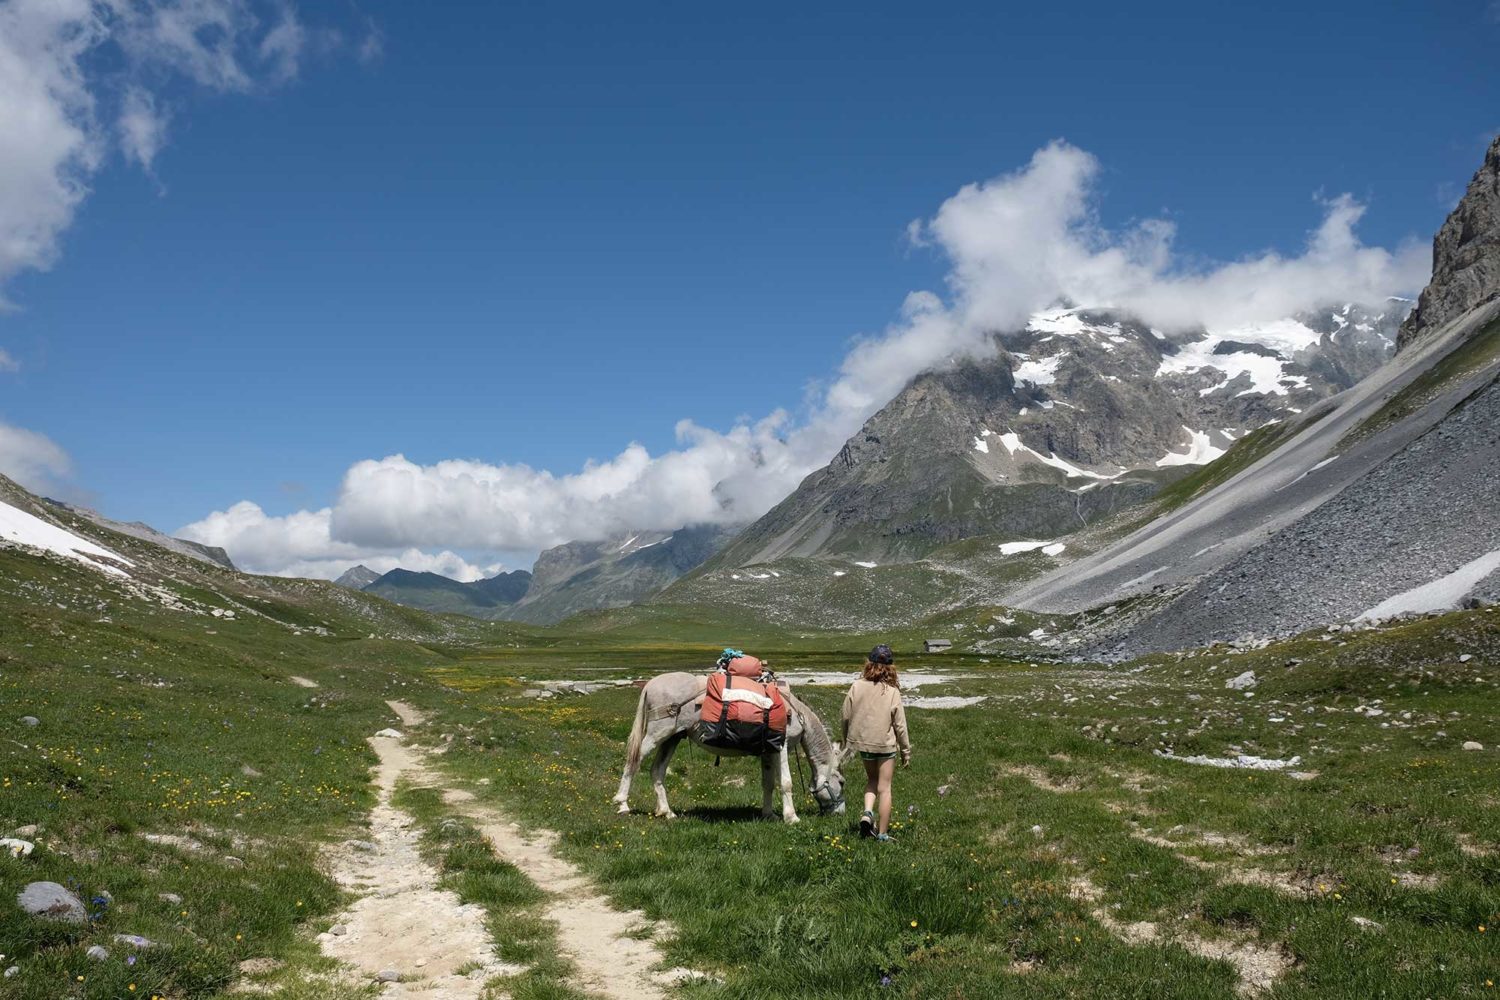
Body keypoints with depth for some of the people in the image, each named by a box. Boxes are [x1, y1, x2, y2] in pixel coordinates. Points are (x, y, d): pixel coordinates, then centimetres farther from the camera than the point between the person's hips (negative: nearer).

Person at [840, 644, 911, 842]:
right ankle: (882, 833, 12)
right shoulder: (892, 691, -13)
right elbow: (900, 725, -8)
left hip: (862, 742, 2)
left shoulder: (857, 686, -9)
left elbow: (846, 717, -1)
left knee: (871, 779, 24)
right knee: (884, 788, 7)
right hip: (886, 744, -2)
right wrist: (906, 751, 4)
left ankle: (867, 813, 1)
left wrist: (846, 740, 16)